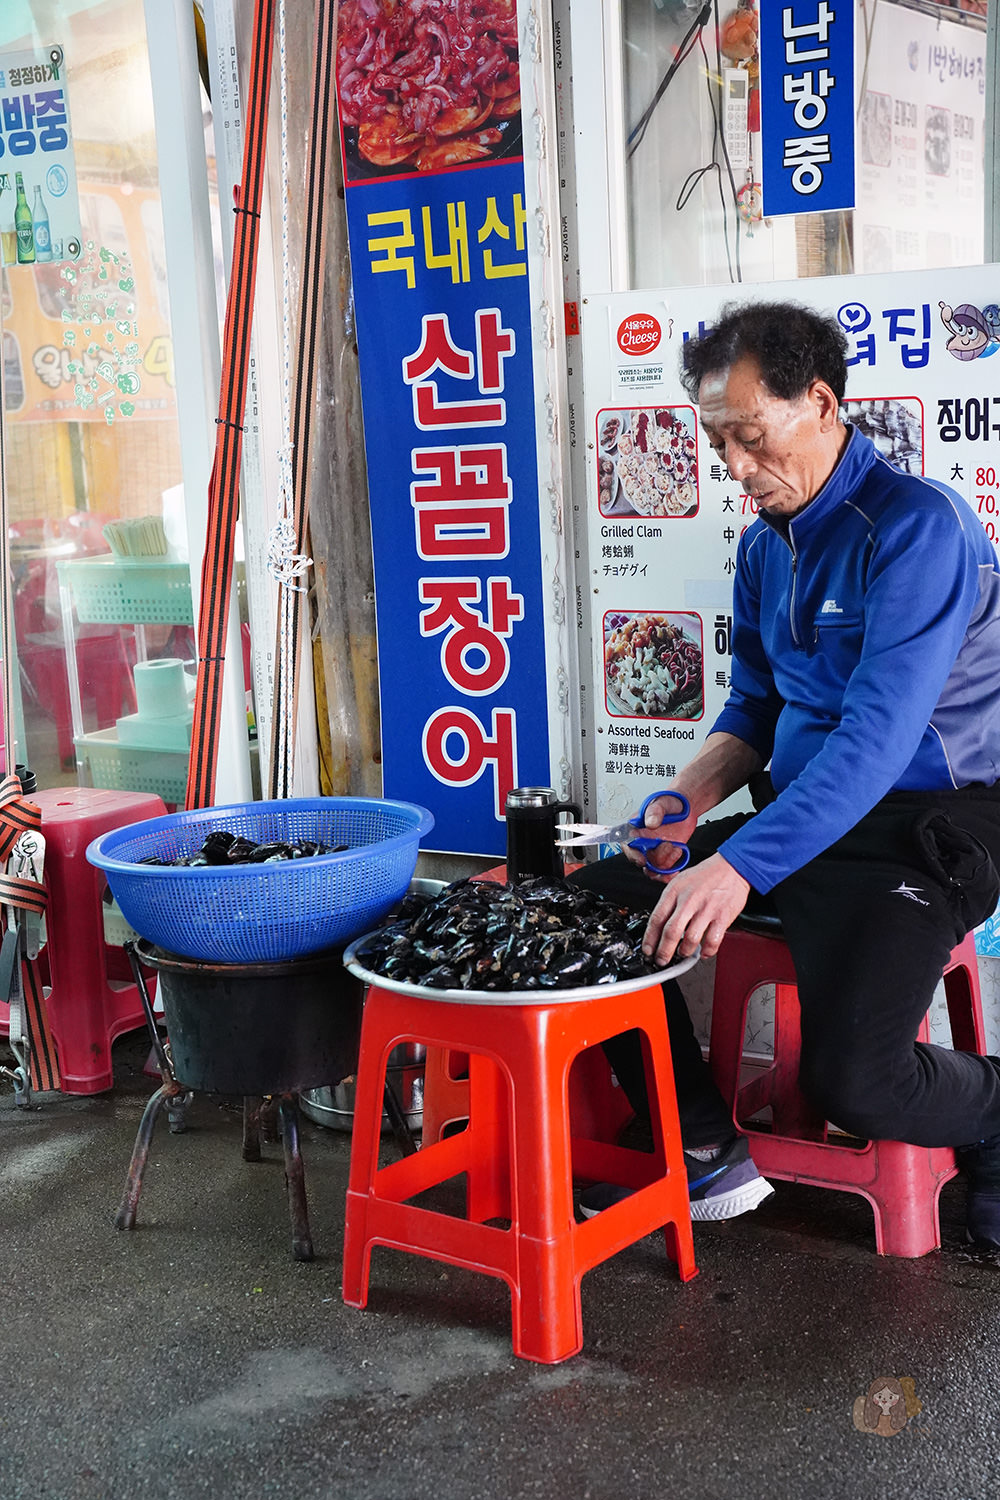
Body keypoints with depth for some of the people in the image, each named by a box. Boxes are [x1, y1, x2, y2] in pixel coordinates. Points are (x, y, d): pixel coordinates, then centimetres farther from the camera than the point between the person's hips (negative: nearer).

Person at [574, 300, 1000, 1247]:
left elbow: (877, 736, -27)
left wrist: (741, 866, -34)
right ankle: (707, 1151, 10)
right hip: (799, 818, 8)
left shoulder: (917, 524, -17)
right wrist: (688, 799, -2)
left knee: (850, 1079, -26)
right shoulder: (764, 546, 10)